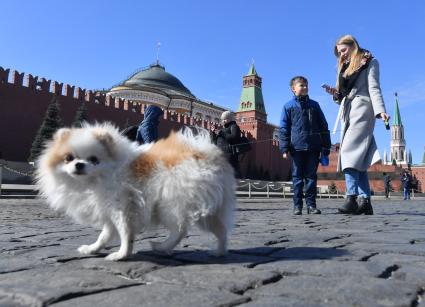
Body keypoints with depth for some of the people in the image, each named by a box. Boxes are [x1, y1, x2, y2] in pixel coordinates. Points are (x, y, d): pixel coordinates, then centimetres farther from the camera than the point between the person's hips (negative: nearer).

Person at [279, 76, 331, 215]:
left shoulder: (314, 105, 14)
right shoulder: (289, 106, 6)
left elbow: (323, 127, 15)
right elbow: (283, 128, 2)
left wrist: (326, 147, 10)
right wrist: (284, 148, -7)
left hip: (313, 147, 2)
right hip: (297, 147, -2)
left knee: (311, 176, 5)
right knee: (297, 177, 3)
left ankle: (311, 204, 11)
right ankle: (297, 205, 8)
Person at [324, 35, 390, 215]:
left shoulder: (369, 62, 9)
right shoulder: (345, 67, 27)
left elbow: (374, 88, -5)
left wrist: (380, 110, -18)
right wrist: (336, 94, 4)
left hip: (362, 110, -7)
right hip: (347, 113, 7)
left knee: (350, 151, -21)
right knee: (359, 158, -1)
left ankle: (352, 199, -26)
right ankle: (365, 201, -3)